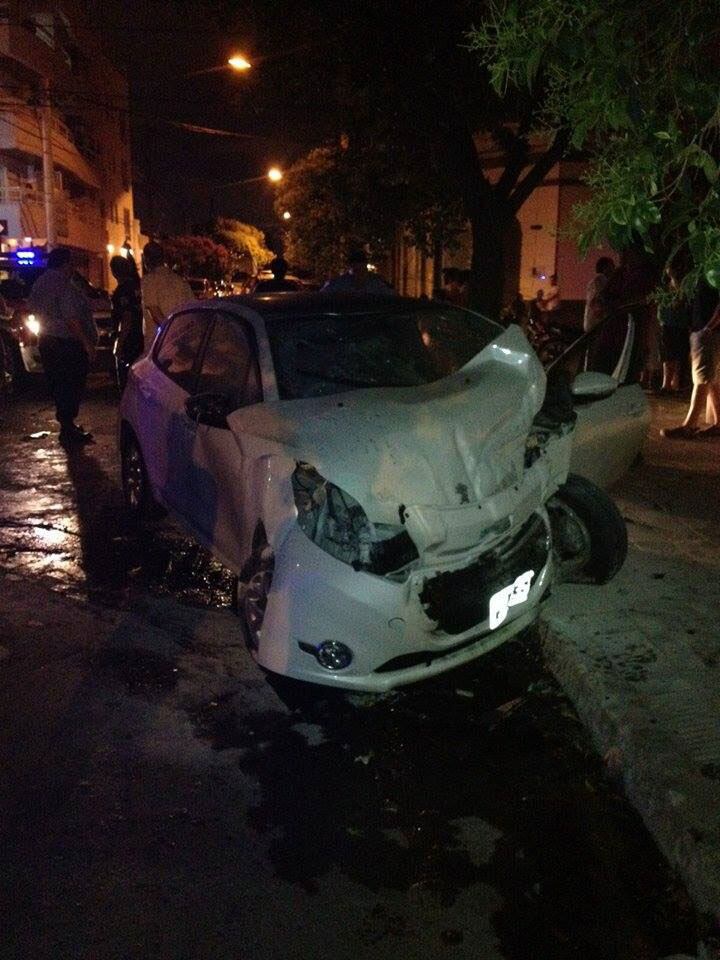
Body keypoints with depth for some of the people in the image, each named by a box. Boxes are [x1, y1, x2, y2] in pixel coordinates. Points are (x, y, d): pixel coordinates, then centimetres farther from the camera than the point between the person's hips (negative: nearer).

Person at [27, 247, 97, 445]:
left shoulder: (40, 283, 10)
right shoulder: (65, 286, -18)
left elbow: (31, 308, 18)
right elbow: (71, 319, -23)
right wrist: (87, 343, -20)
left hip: (47, 342, 9)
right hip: (68, 344, -9)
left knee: (57, 384, 15)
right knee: (72, 386, -2)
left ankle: (66, 424, 26)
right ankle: (68, 430, -1)